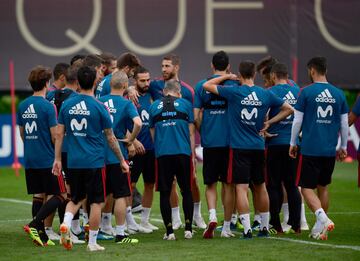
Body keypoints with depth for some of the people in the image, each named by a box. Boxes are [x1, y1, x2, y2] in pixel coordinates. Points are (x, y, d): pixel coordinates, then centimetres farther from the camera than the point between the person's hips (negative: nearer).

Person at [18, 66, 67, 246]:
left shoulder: (22, 106, 6)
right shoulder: (48, 107, -14)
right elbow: (55, 136, -12)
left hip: (29, 160, 7)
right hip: (48, 160, -7)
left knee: (38, 196, 11)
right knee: (60, 195, 1)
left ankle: (41, 236, 9)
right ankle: (34, 224, -13)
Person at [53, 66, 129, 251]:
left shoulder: (66, 105, 2)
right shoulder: (99, 107, -7)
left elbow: (59, 134, 4)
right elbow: (110, 138, -2)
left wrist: (57, 159, 13)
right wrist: (122, 160, 9)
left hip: (73, 161, 4)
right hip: (94, 161, -4)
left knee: (76, 199, 19)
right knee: (96, 202, 6)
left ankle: (66, 224, -8)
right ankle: (92, 242, 8)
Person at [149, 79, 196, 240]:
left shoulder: (154, 106, 10)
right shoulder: (185, 104, 5)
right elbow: (191, 132, 5)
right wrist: (192, 154, 11)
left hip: (162, 154, 1)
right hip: (183, 153, -1)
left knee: (165, 193, 5)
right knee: (186, 191, 10)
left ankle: (169, 231, 1)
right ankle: (188, 228, 6)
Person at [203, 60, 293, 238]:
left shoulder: (234, 92, -9)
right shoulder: (265, 95, 2)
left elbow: (207, 85, -2)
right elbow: (288, 109, 12)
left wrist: (227, 77, 7)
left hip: (239, 148, -4)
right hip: (258, 147, 4)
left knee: (241, 188, -5)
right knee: (260, 187, 16)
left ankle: (247, 229, -12)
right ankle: (264, 227, 23)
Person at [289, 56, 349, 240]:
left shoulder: (306, 92, -6)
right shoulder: (338, 94, 6)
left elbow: (297, 121, -3)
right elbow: (344, 123, 10)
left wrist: (293, 143, 10)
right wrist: (343, 147, 21)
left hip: (310, 148, -4)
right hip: (330, 150, 4)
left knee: (307, 188, 0)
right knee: (323, 187, 17)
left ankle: (323, 219, -22)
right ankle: (320, 229, 18)